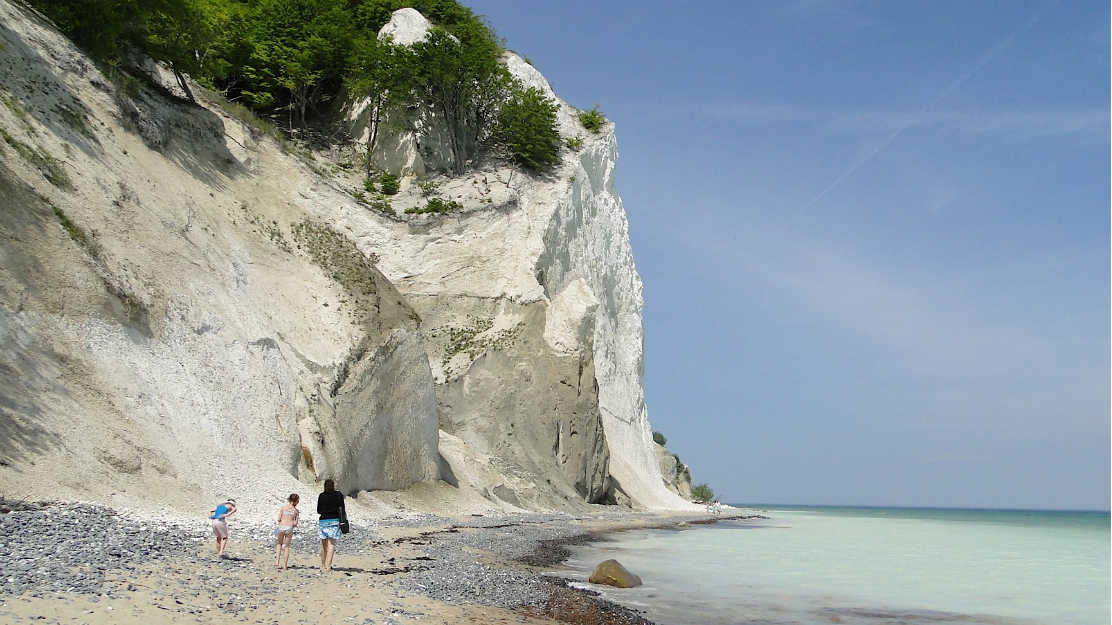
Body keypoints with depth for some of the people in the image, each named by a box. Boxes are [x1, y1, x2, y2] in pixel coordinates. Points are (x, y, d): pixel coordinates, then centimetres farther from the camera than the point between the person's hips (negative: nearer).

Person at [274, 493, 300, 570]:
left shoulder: (283, 508, 6)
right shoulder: (296, 511, 5)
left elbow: (279, 519, 1)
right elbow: (295, 523, 2)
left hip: (281, 527, 1)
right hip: (289, 528, -1)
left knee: (280, 544, 23)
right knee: (287, 547, 12)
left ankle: (277, 561, 11)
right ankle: (284, 566, 12)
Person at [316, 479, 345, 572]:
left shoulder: (321, 496, 2)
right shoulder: (338, 495, -1)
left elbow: (318, 511, 7)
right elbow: (341, 509, -1)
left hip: (323, 520, 2)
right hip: (334, 520, -2)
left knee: (324, 544, 14)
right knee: (331, 544, -3)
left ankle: (323, 565, 25)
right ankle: (328, 566, -12)